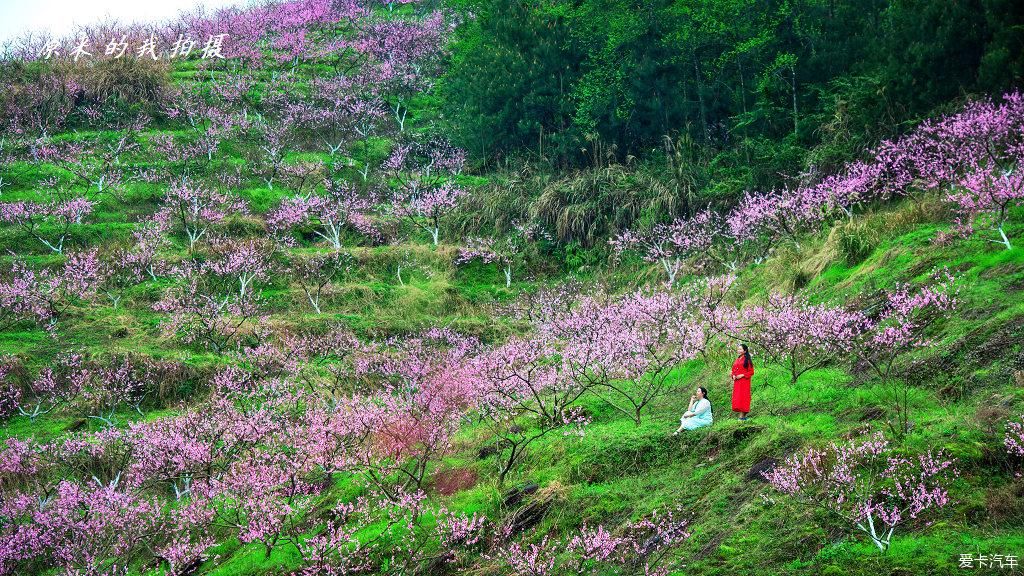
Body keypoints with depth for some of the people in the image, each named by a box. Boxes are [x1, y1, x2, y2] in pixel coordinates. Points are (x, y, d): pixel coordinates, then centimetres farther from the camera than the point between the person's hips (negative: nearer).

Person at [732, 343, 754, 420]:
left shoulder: (747, 360, -4)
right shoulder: (737, 359, 16)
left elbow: (751, 372, -6)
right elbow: (734, 370, 24)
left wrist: (742, 375, -15)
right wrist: (733, 375, 3)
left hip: (744, 381, -7)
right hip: (737, 382, 7)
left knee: (742, 396, -10)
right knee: (737, 397, 3)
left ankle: (743, 415, -11)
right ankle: (741, 414, 7)